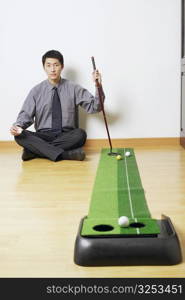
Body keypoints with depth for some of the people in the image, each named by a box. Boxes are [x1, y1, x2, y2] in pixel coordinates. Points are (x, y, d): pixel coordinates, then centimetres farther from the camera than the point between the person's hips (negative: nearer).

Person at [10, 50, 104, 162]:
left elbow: (94, 107, -2)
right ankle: (66, 154, -33)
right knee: (20, 135, -28)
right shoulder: (36, 91, 5)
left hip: (67, 136, 0)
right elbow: (26, 114, 3)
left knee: (80, 134, -33)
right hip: (43, 136, 0)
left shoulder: (74, 88, 3)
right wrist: (17, 126, -19)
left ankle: (36, 150, -25)